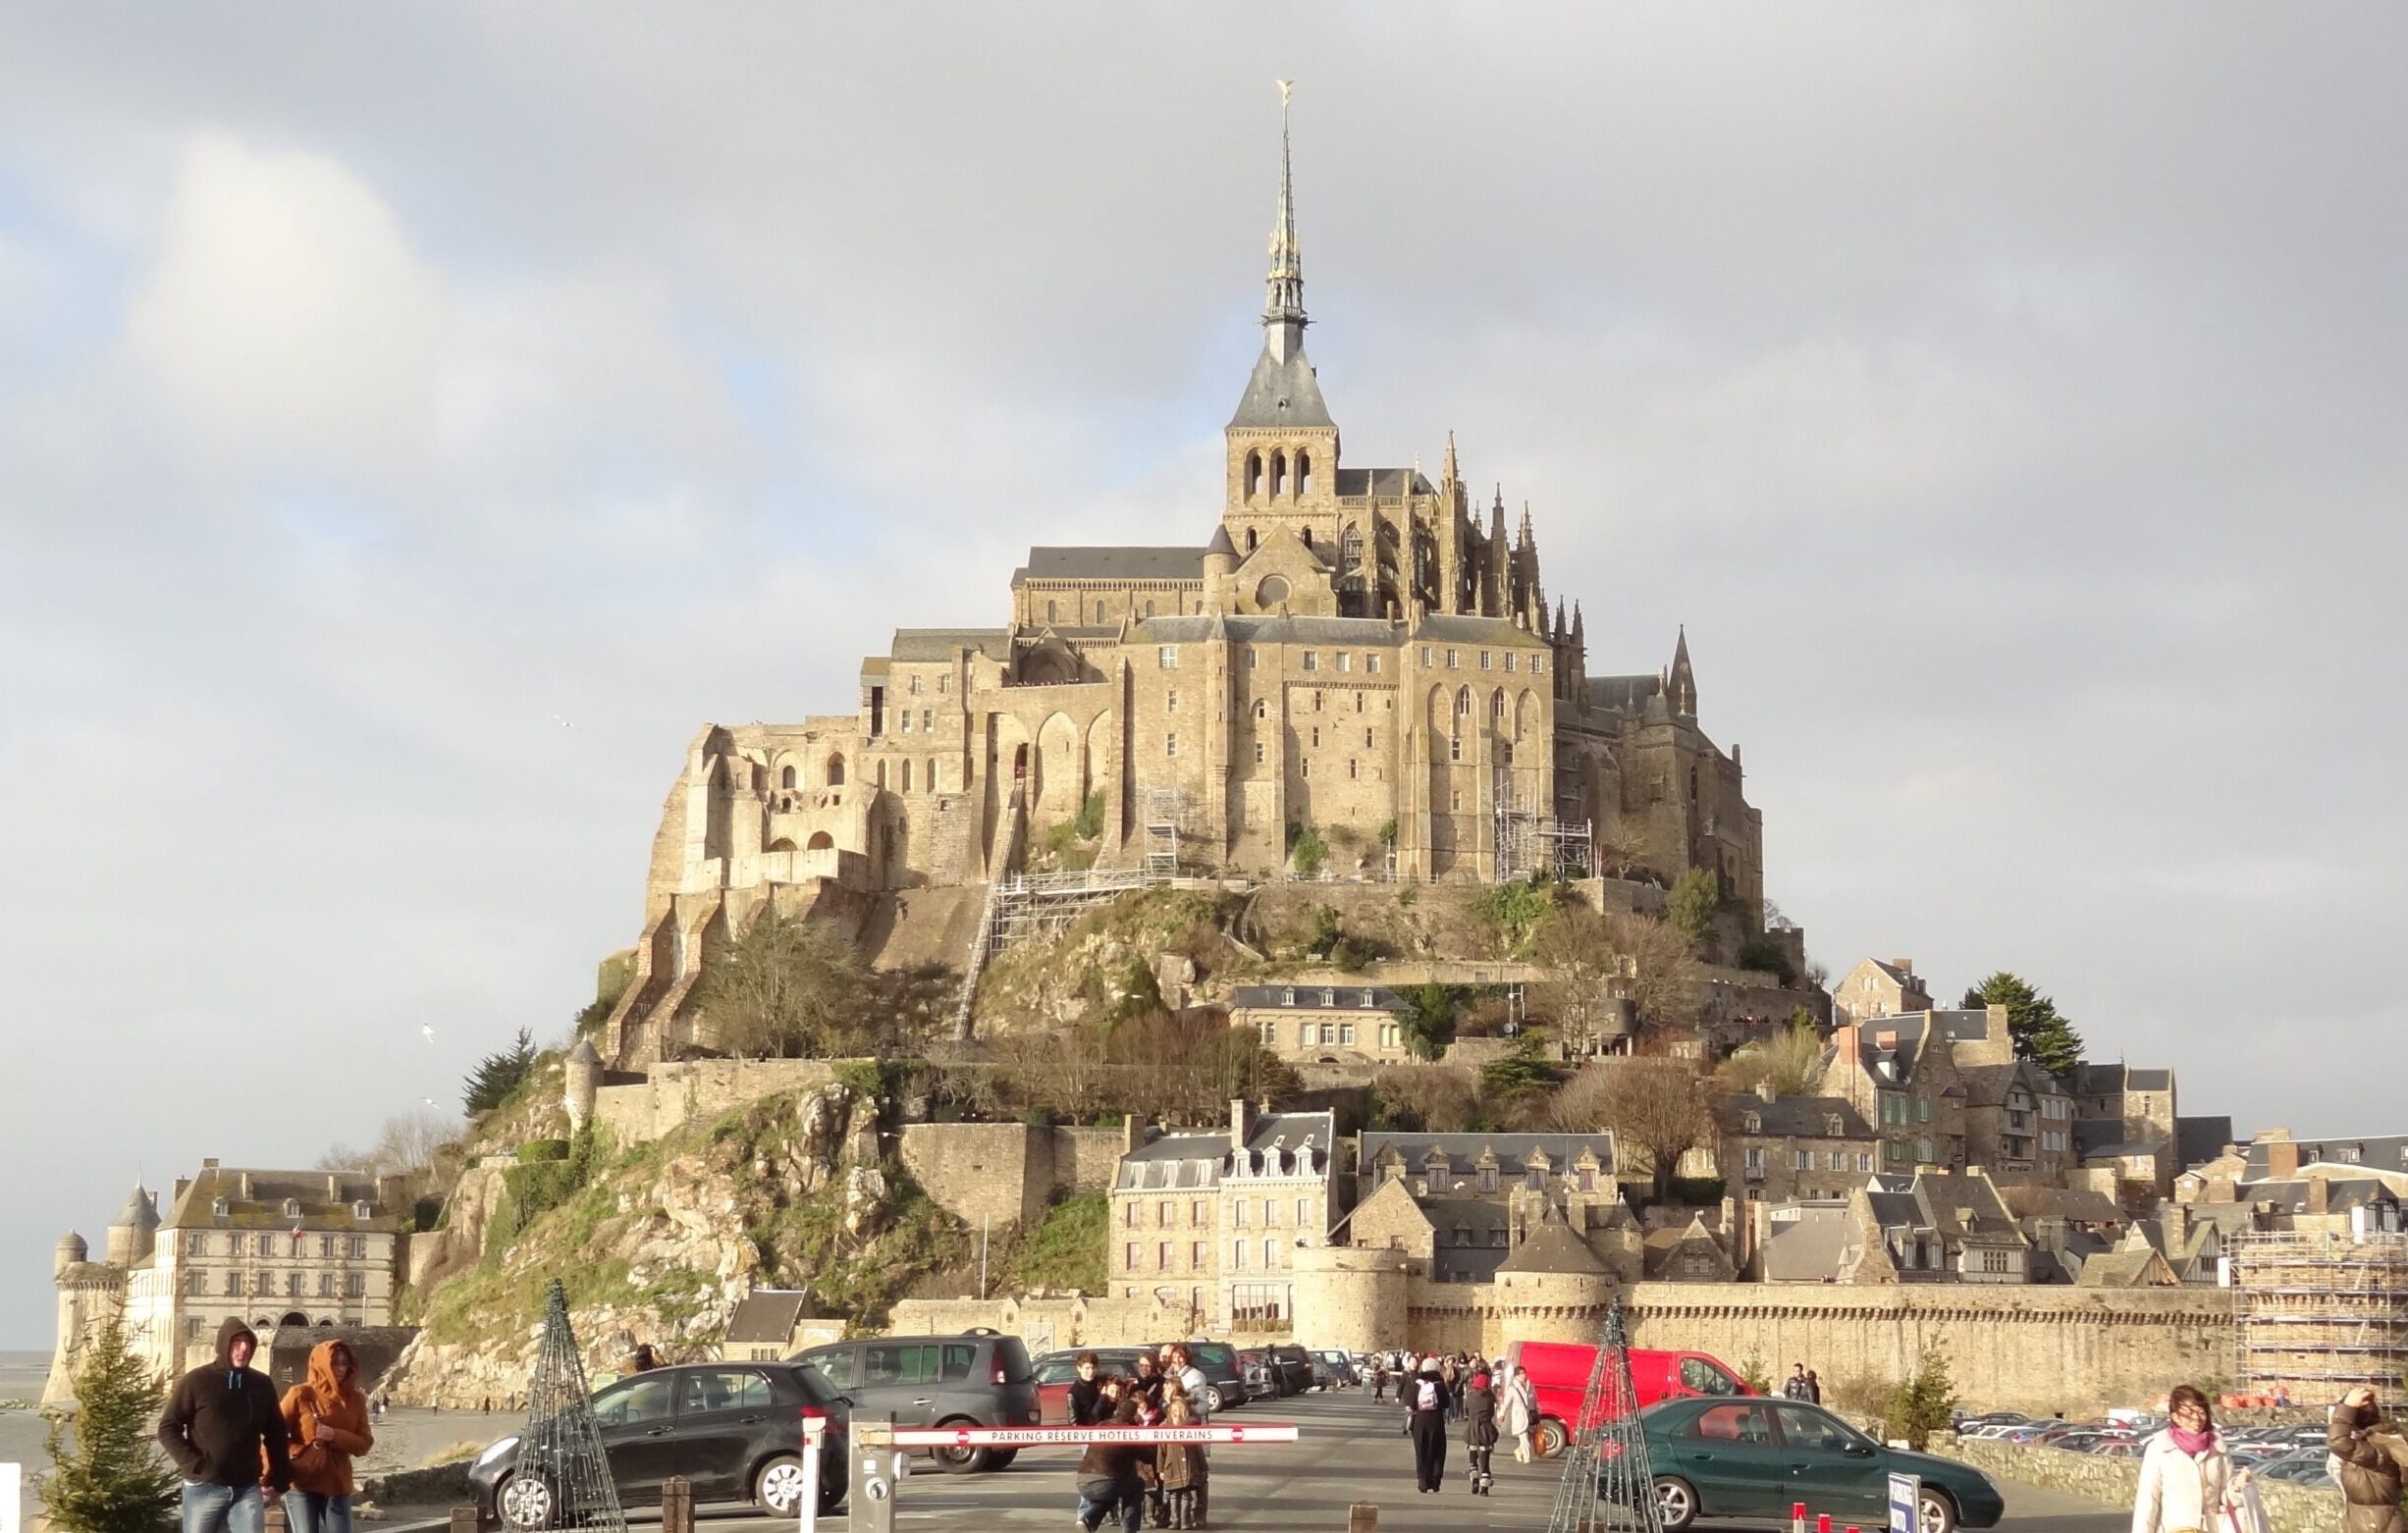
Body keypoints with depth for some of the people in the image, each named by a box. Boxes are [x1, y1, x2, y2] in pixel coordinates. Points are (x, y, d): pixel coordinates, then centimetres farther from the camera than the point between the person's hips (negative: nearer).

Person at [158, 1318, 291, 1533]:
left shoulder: (262, 1385, 8)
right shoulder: (196, 1381, -3)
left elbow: (275, 1433, 15)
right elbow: (168, 1428, -3)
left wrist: (279, 1477, 8)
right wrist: (193, 1465, -13)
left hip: (247, 1489, 2)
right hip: (204, 1488, -2)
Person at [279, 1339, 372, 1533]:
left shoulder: (355, 1400, 7)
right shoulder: (300, 1395, -4)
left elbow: (364, 1443, 2)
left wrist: (334, 1436, -16)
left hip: (337, 1486, 3)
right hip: (302, 1485, -3)